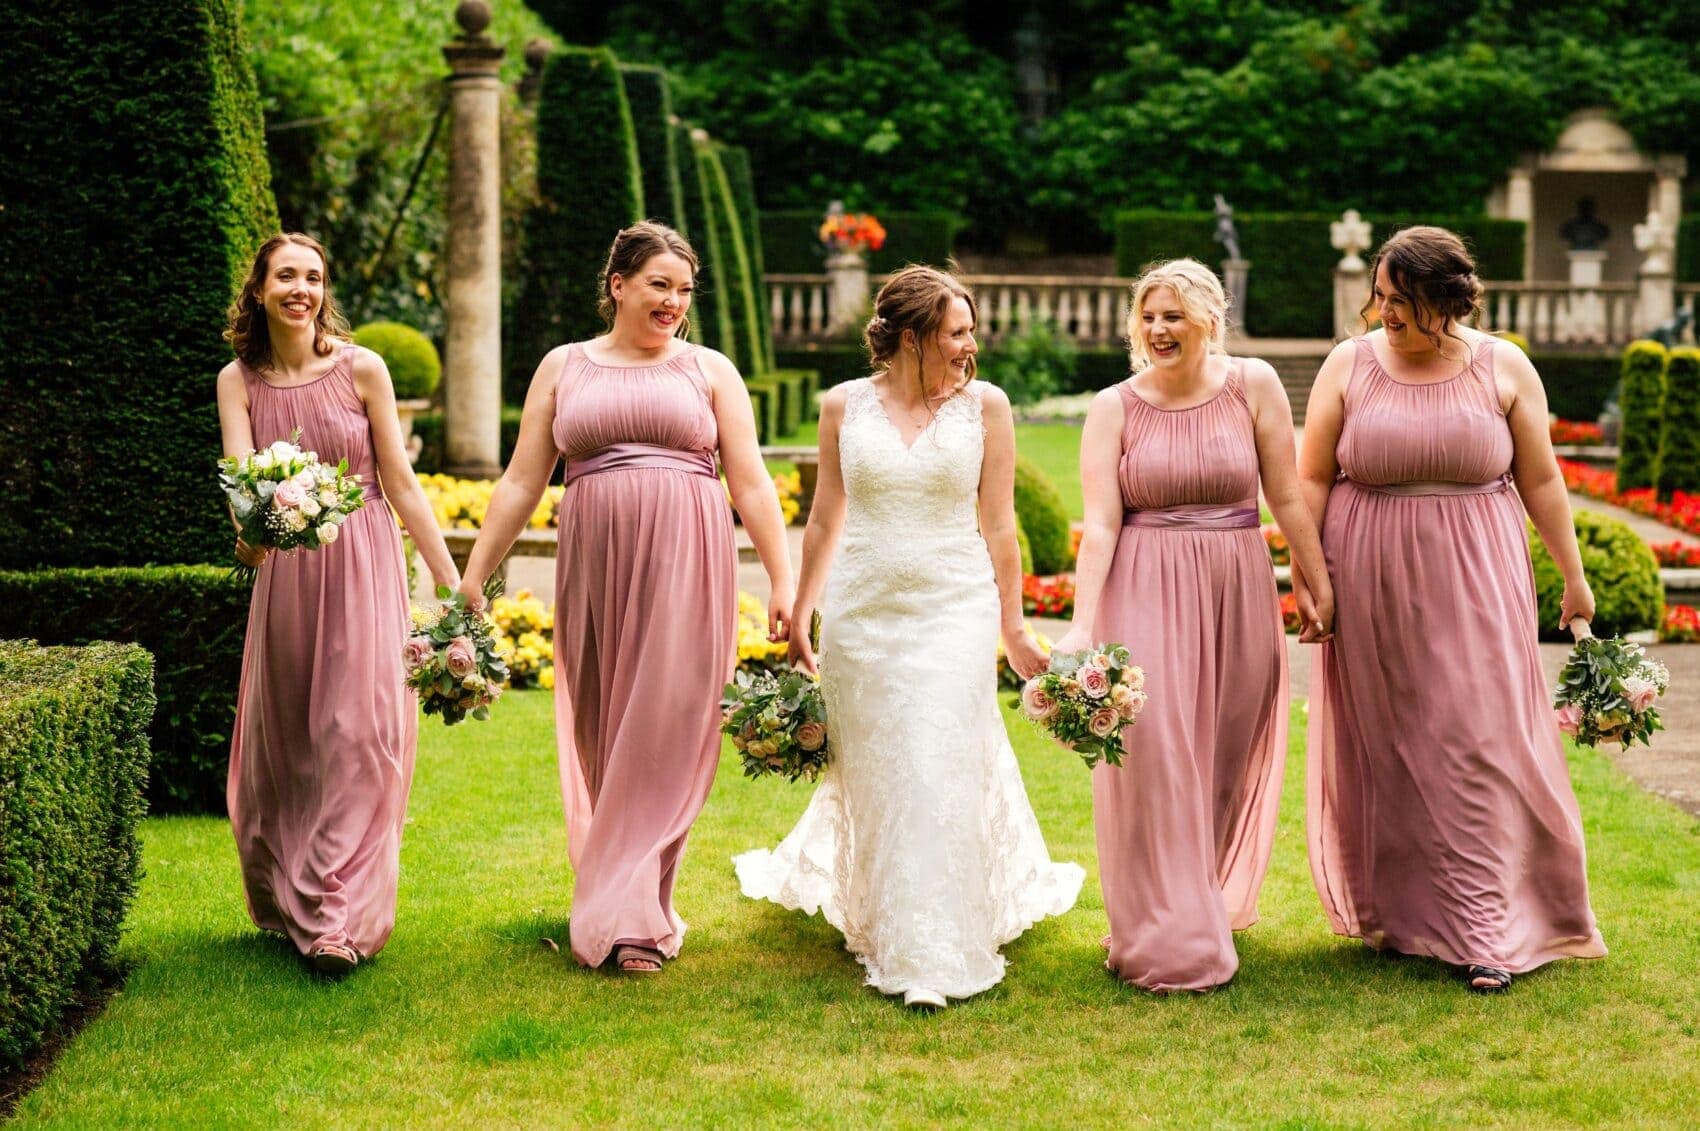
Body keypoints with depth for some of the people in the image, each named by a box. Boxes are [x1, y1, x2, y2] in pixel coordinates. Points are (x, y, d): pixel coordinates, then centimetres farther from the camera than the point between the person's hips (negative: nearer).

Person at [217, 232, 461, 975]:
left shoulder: (362, 369, -4)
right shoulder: (239, 380, 1)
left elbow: (401, 483, -1)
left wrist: (451, 581, -2)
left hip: (363, 563, -2)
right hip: (285, 567, 2)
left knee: (357, 731, -6)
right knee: (284, 736, 9)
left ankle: (341, 919, -1)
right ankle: (286, 904, 25)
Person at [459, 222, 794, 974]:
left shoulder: (709, 370, 10)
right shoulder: (564, 368, 12)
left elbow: (752, 484, 6)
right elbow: (521, 483, 11)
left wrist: (784, 581, -2)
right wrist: (472, 574, 5)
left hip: (685, 568, -1)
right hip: (594, 569, 1)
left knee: (666, 733, -5)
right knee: (599, 733, 3)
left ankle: (631, 915, 0)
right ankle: (621, 903, 13)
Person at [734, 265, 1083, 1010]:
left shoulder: (985, 406, 0)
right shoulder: (845, 406, 3)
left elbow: (998, 526, 3)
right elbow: (826, 519, 10)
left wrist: (1012, 627, 4)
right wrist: (799, 615, 11)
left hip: (955, 609, -1)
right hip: (862, 609, 2)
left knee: (940, 773, -7)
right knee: (869, 771, 11)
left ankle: (932, 956, 1)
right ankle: (873, 920, 33)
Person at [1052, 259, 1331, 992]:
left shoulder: (1252, 386, 0)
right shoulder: (1114, 408, -1)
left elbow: (1288, 497, 3)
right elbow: (1099, 524, -7)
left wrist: (1318, 584, 4)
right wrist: (1082, 625, -16)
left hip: (1236, 594, 1)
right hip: (1145, 595, -1)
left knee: (1227, 756, 10)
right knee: (1153, 753, -6)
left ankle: (1215, 904, 32)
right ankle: (1169, 943, 3)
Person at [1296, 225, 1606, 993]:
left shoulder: (1504, 369, 1)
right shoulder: (1348, 366, 1)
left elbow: (1541, 480, 5)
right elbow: (1313, 478, 2)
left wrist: (1574, 576, 6)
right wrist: (1302, 571, -6)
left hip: (1472, 584, -1)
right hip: (1371, 587, 1)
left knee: (1475, 747, -5)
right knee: (1379, 748, 8)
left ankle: (1481, 932, -2)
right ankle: (1389, 911, 23)